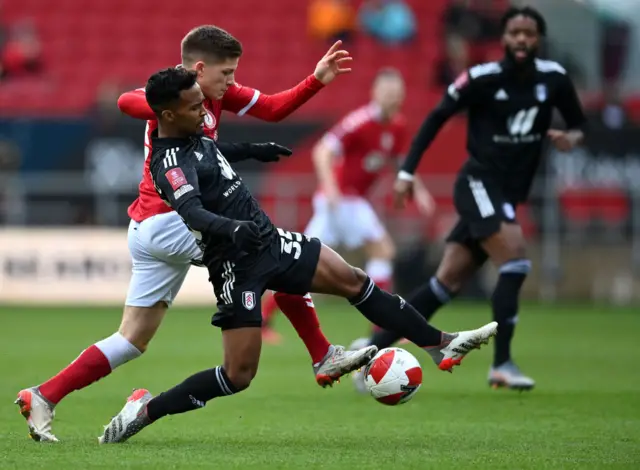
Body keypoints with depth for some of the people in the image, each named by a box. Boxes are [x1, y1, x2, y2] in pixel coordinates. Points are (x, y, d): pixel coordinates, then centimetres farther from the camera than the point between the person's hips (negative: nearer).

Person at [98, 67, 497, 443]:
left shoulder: (194, 136, 5)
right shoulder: (170, 162, -23)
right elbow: (191, 212, -41)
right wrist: (233, 228, -58)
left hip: (269, 241, 9)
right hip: (239, 267, -9)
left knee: (354, 281, 3)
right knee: (239, 375, -10)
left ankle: (442, 345, 10)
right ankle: (144, 411, 2)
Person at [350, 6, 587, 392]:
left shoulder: (553, 78, 2)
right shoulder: (483, 78, -10)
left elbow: (578, 123, 15)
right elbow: (438, 118, -2)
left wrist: (572, 138, -10)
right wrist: (408, 171, -6)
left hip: (508, 196, 5)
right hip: (479, 183, -5)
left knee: (448, 283, 4)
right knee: (516, 261, -23)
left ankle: (374, 348, 13)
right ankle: (502, 364, -18)